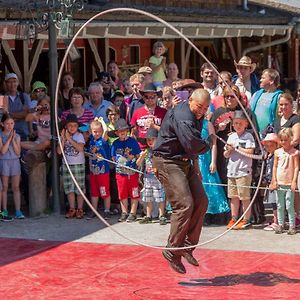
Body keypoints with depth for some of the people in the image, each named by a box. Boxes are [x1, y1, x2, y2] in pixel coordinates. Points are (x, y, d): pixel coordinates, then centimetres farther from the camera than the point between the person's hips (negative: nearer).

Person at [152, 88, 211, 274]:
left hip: (184, 163, 10)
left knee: (201, 202, 6)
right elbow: (191, 144, -31)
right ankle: (172, 251, -8)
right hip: (168, 163, -10)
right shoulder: (181, 116, -22)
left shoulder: (197, 116, 10)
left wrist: (195, 166, 15)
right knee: (185, 205, -17)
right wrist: (206, 146, -11)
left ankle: (188, 245, 14)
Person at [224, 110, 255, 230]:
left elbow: (250, 152, -15)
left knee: (245, 197, -2)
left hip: (243, 171, -6)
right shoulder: (231, 137, 13)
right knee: (233, 197, 11)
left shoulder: (248, 136, -4)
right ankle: (234, 219, 18)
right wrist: (228, 150, -6)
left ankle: (246, 220, 4)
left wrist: (236, 147, -10)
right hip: (231, 171, 6)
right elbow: (226, 155, 15)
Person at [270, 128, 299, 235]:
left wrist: (294, 181, -9)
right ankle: (280, 224, 15)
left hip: (289, 184, -3)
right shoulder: (277, 152, 6)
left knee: (289, 206, -2)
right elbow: (275, 166, 9)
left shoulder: (295, 152, -2)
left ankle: (292, 226, 5)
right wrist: (274, 181, 3)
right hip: (279, 183, 3)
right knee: (280, 206, 8)